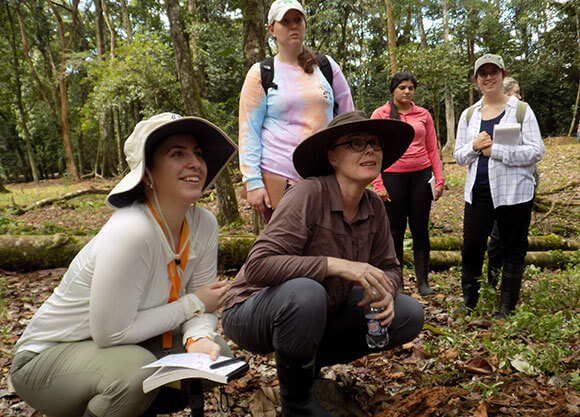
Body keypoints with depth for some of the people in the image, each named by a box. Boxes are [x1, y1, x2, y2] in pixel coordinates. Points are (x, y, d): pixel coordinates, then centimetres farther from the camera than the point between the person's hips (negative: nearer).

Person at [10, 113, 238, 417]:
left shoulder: (204, 224, -11)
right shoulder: (131, 232, -32)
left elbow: (202, 303, -4)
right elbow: (111, 332, -28)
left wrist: (199, 339, -26)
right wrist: (192, 304, -19)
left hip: (130, 344, 6)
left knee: (216, 356, -9)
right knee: (137, 371, -33)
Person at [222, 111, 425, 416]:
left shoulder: (374, 207, -4)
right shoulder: (309, 194, -25)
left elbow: (388, 266, 5)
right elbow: (257, 266, -33)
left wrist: (386, 292, -18)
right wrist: (335, 265, -37)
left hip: (321, 312, 7)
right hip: (254, 312, -6)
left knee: (409, 316, -3)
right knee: (305, 292, -39)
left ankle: (307, 361, 11)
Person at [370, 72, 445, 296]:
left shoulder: (423, 115, 9)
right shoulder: (380, 115, 2)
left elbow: (432, 149, 11)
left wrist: (439, 180, 5)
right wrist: (377, 184, -8)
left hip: (421, 175, 2)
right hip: (393, 176, -2)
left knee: (420, 229, 6)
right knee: (395, 231, 4)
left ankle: (423, 281, 16)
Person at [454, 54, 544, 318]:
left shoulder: (521, 110, 0)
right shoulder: (468, 115, 11)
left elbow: (536, 151, -8)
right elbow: (459, 156, 11)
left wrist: (496, 150, -16)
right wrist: (475, 146, -11)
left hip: (514, 192, -3)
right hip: (478, 191, 3)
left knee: (512, 249, 6)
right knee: (471, 247, 4)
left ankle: (507, 308, 21)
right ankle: (469, 303, 23)